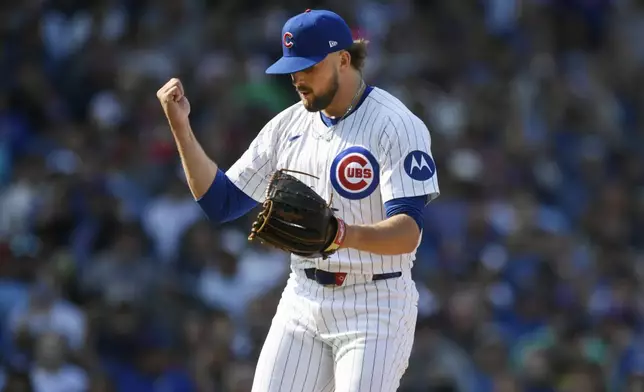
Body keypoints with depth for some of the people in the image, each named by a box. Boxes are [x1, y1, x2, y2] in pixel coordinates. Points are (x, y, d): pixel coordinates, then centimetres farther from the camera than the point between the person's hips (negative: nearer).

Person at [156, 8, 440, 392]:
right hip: (303, 302, 6)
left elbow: (408, 232, -22)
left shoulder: (395, 125, -13)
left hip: (375, 307, -6)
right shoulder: (288, 126, 8)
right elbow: (221, 203, 11)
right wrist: (181, 126, 2)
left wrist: (347, 235, -42)